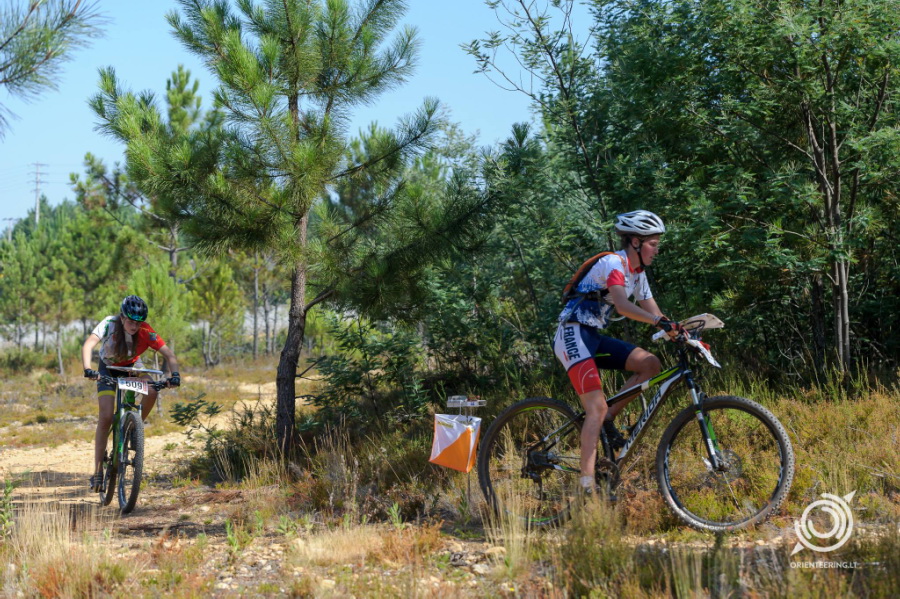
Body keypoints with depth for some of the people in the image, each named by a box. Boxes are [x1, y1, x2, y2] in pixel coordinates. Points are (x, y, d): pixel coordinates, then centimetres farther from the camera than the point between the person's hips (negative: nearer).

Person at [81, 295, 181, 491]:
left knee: (152, 392, -29)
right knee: (106, 417, -16)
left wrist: (175, 374, -47)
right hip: (109, 368, -2)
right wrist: (88, 369, -61)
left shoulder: (146, 332, -27)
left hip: (132, 366, 2)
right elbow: (88, 345, -43)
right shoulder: (109, 324, -31)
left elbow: (168, 354, -29)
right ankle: (98, 471, -9)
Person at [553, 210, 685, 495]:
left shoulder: (637, 273, 14)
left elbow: (652, 312, 13)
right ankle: (587, 486, -25)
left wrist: (679, 331, -4)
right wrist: (661, 322, -43)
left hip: (594, 337, 9)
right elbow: (622, 305, -32)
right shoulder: (613, 263, -16)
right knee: (597, 407, -20)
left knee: (651, 364, -5)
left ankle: (608, 419, 1)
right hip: (573, 335, -9)